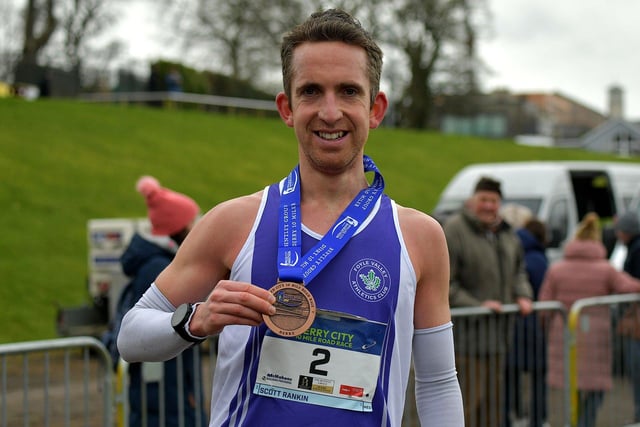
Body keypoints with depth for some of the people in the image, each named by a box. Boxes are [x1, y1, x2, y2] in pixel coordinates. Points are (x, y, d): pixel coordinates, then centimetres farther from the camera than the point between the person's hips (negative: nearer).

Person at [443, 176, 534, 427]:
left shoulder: (506, 233, 12)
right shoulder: (454, 231, -12)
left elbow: (518, 270, 26)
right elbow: (443, 283, -15)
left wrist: (522, 296, 6)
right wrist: (477, 305, -20)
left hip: (498, 330, 8)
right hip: (466, 330, -8)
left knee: (494, 395, 14)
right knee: (468, 398, -8)